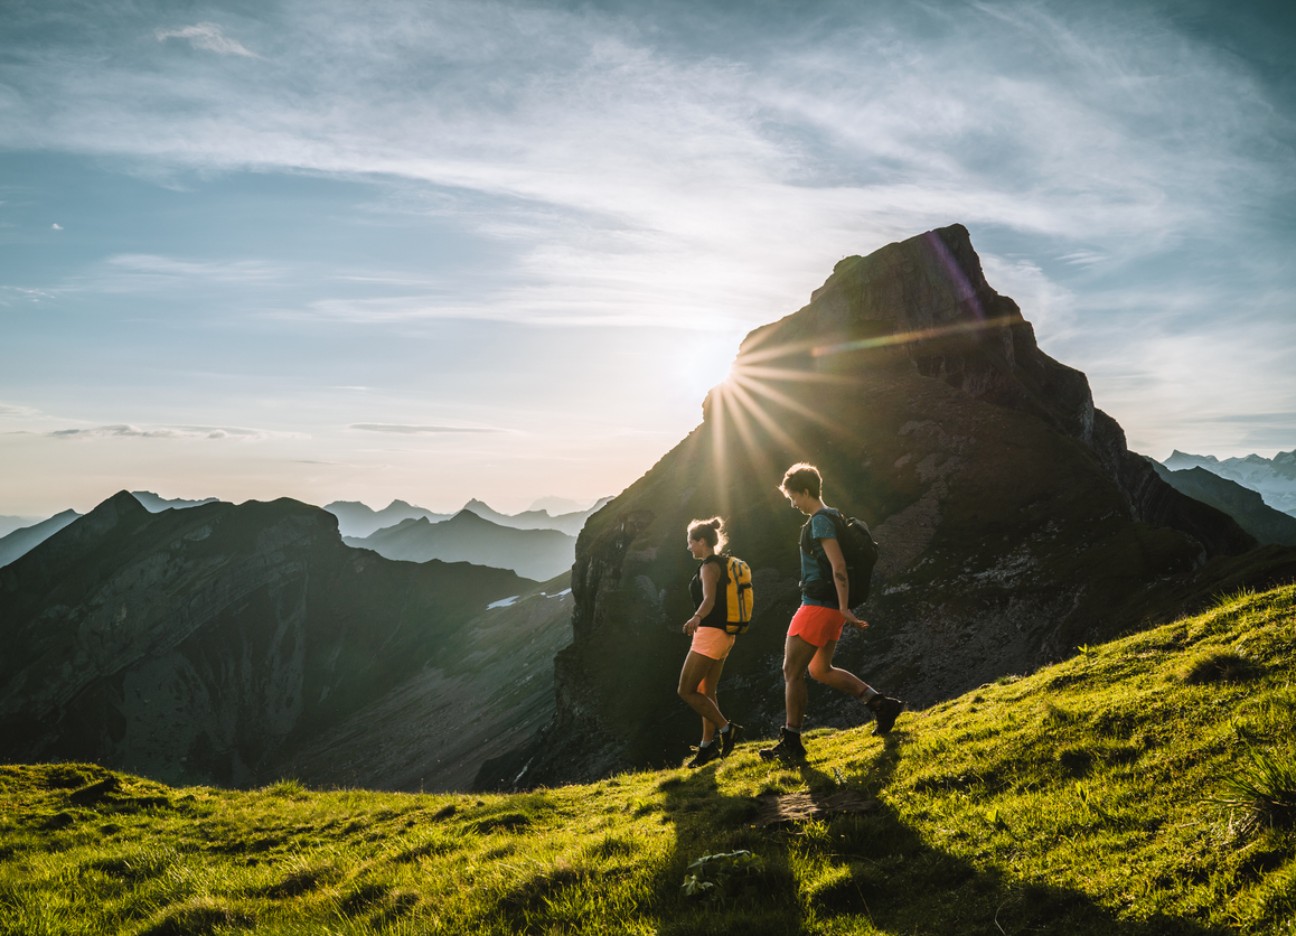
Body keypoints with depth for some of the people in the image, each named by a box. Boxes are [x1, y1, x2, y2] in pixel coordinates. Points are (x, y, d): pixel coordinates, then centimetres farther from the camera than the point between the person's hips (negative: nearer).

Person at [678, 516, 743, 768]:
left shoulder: (709, 566, -13)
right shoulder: (721, 564, 16)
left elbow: (709, 599, -30)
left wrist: (696, 619, -47)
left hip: (710, 633, -10)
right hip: (724, 634, 10)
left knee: (686, 691, -7)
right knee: (706, 692, 13)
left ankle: (726, 728, -9)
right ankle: (707, 747, 14)